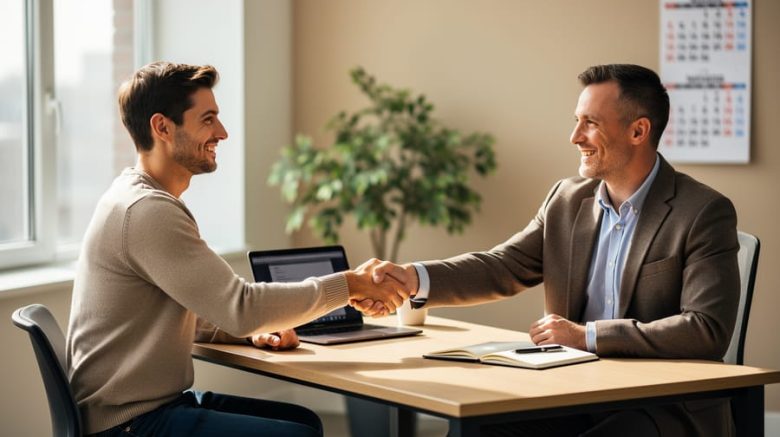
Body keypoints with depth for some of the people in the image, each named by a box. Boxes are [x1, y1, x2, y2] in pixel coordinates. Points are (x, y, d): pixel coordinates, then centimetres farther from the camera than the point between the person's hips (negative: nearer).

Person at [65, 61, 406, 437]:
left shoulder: (141, 199, 14)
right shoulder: (146, 212, -20)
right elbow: (240, 307, -23)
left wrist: (252, 330, 3)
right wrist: (349, 285, -14)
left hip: (158, 402, 10)